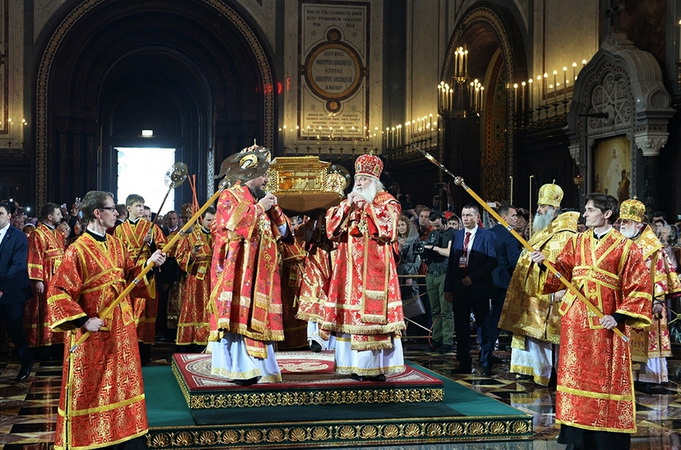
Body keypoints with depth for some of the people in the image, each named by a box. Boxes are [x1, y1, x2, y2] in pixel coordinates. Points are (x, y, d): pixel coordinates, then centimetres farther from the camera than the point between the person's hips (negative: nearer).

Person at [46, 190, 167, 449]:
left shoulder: (117, 245, 7)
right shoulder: (78, 251, -16)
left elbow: (131, 275, 16)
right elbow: (58, 292, -17)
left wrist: (149, 263, -2)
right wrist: (83, 321, -20)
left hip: (121, 329, 7)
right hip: (93, 333, -7)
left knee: (120, 381, 15)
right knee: (89, 388, 4)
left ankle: (120, 429, 28)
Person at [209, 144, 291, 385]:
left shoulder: (262, 198, 18)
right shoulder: (228, 197, -1)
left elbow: (283, 231, 15)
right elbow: (234, 225, -18)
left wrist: (274, 208, 0)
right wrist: (259, 208, -12)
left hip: (260, 271, 6)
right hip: (236, 270, -6)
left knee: (258, 315, 2)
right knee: (237, 315, -11)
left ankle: (255, 367, 4)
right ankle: (238, 368, -10)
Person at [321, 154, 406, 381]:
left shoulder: (386, 201, 5)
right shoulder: (347, 202, 18)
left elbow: (387, 228, -11)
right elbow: (331, 228, 8)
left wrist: (366, 207, -11)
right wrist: (347, 207, -4)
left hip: (374, 266, -5)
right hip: (350, 266, 5)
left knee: (372, 311, -10)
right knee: (351, 311, 1)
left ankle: (375, 366, -7)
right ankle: (355, 365, 5)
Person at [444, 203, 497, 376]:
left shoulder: (487, 236, -1)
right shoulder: (457, 236, 13)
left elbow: (492, 261, -9)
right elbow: (451, 262, 12)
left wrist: (473, 277, -15)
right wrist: (448, 288, 6)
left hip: (478, 288, -4)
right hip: (459, 288, 5)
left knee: (484, 326, 1)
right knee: (461, 327, 6)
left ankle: (486, 364, 7)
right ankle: (464, 364, 13)